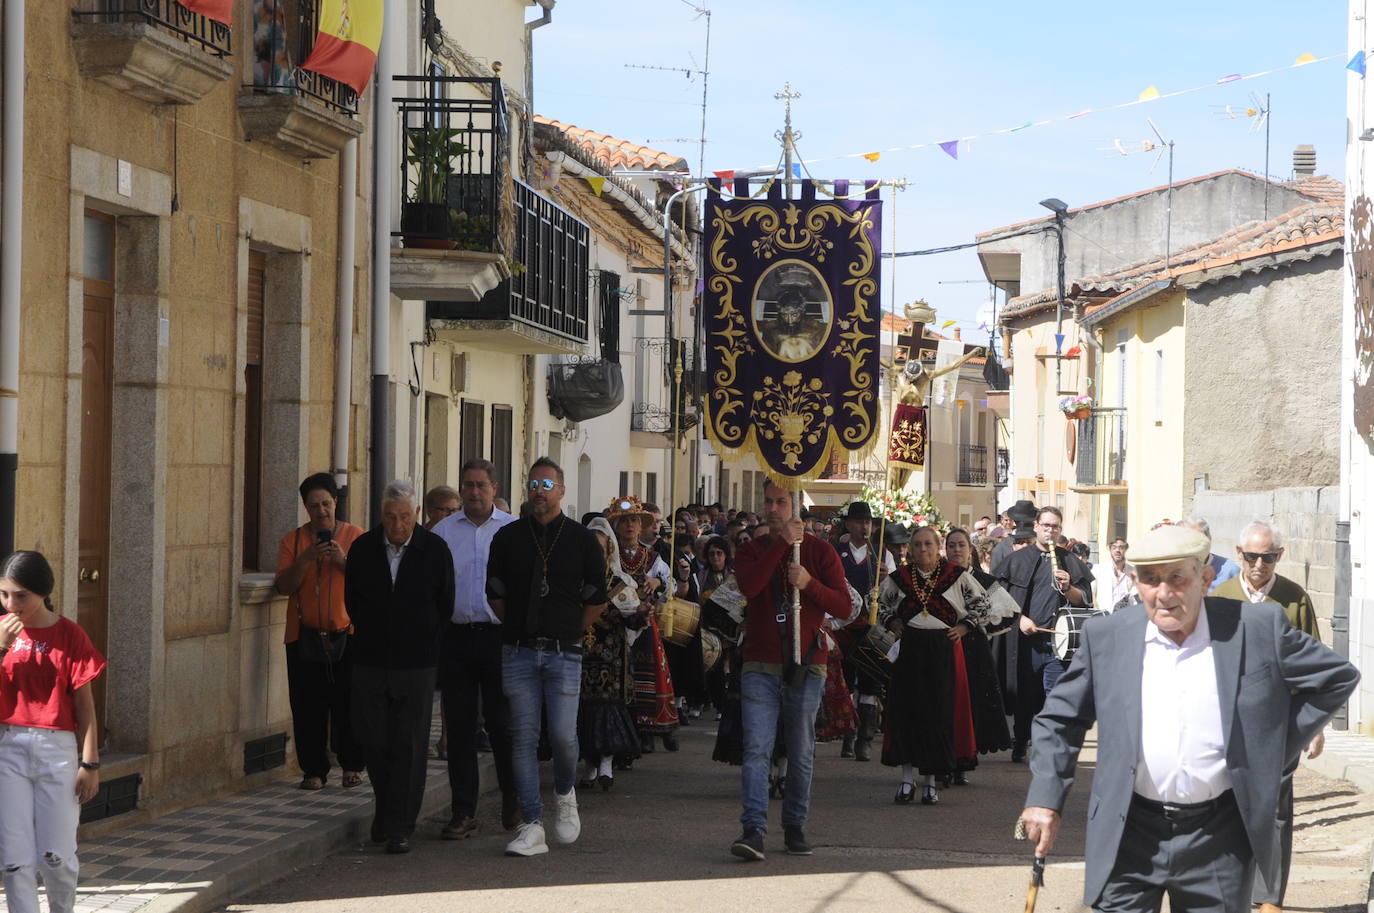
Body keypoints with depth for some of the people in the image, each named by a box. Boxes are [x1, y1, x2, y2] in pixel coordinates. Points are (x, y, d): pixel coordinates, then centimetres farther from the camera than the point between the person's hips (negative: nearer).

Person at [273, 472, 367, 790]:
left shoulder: (355, 536, 6)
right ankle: (313, 770, 7)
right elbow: (284, 586, -1)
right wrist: (307, 558, -15)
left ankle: (352, 765, 13)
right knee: (308, 707, 0)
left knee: (348, 704, -1)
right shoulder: (293, 540, 7)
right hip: (304, 637, 1)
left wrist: (344, 560, -15)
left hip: (346, 634, -1)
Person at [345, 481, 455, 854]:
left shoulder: (435, 550, -1)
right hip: (370, 660, 2)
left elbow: (445, 607, 6)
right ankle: (386, 810, 25)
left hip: (416, 664, -2)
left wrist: (422, 641, 6)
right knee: (375, 742, 4)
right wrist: (373, 634, 11)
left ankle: (400, 827, 0)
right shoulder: (363, 548, 4)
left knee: (409, 746, -3)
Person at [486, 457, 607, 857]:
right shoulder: (508, 537, 7)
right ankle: (532, 827, 1)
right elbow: (495, 594, 15)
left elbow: (597, 601, 10)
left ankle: (566, 795, 22)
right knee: (523, 738, -2)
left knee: (562, 734, -9)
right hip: (518, 653, 2)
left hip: (564, 654, -1)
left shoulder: (582, 539, 4)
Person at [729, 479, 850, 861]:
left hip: (805, 668, 0)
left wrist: (809, 584, -17)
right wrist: (783, 542, -13)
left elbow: (843, 607, -1)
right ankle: (753, 830, -17)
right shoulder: (751, 551, 9)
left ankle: (795, 827, 17)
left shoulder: (820, 551, 7)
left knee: (801, 754, 6)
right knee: (756, 750, -11)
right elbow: (748, 586, -14)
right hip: (760, 667, 0)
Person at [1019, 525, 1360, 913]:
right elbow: (1061, 718, 10)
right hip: (1130, 836, 1)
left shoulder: (1258, 629, -4)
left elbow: (1338, 677, 6)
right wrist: (1045, 798, 2)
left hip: (1220, 841, -1)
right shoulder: (1106, 636, 1)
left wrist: (1278, 749, 2)